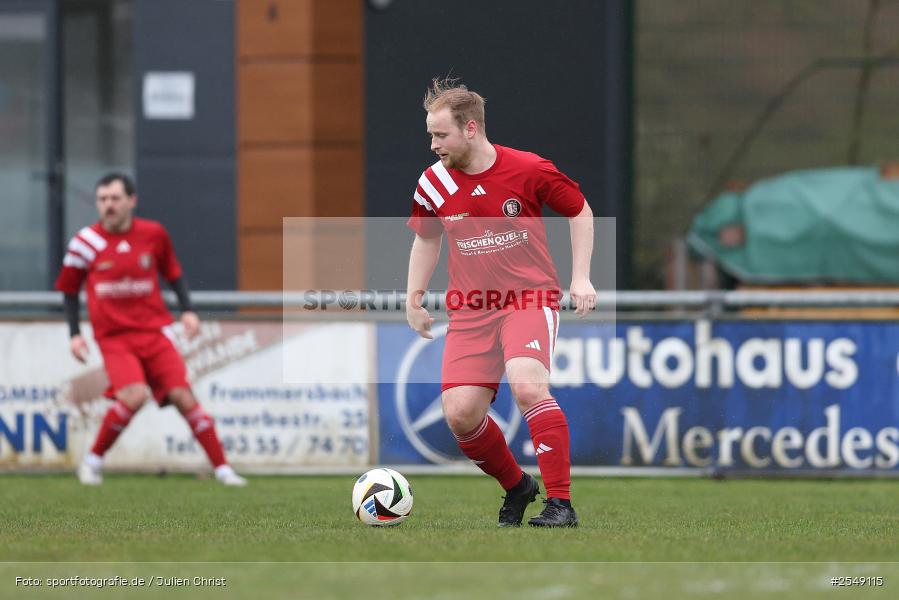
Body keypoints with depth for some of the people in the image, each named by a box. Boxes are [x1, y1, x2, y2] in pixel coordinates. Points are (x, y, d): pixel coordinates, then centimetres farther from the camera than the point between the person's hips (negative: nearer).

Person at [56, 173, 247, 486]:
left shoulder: (153, 234, 1)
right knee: (133, 395, -25)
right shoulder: (85, 242, -3)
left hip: (155, 331, 2)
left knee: (182, 396, -8)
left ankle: (223, 469, -1)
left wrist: (187, 310, 3)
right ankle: (93, 460, -6)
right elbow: (69, 290, 10)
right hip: (114, 337, -2)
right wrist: (74, 334, 2)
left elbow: (173, 273, 16)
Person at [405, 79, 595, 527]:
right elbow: (426, 238, 21)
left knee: (528, 387, -29)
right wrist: (414, 298, 17)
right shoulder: (433, 183, 2)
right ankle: (515, 487, 18)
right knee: (460, 415, -9)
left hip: (530, 300, -4)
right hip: (470, 312, 4)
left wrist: (581, 278, 1)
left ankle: (561, 503, -21)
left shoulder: (529, 171, -8)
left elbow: (580, 212, 7)